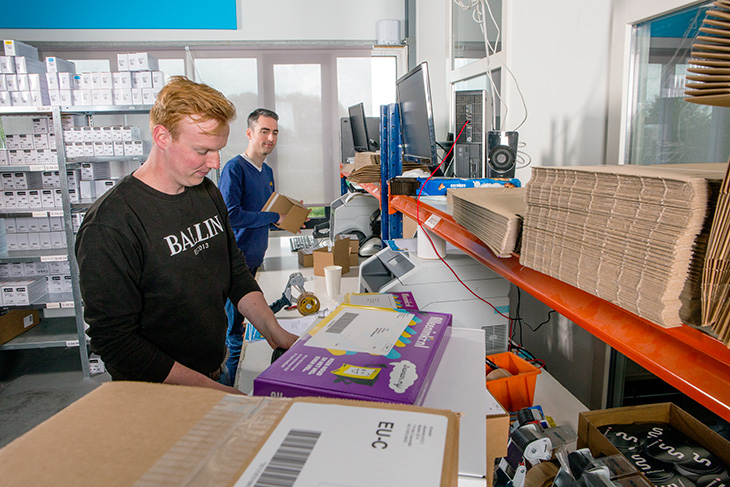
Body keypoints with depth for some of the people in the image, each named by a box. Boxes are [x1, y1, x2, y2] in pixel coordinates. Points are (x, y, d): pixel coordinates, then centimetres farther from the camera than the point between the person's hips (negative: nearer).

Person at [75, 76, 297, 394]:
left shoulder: (208, 193, 0)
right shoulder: (110, 225, -23)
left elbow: (237, 274, 7)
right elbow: (114, 341, -23)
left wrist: (274, 332, -6)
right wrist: (210, 391, -24)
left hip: (216, 373, 6)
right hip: (155, 399, -6)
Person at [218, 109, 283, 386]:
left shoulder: (267, 171, 14)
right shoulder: (234, 168, -14)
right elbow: (231, 215, -23)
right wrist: (274, 217, -18)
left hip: (254, 259, 8)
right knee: (235, 330, 0)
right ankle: (233, 388, 15)